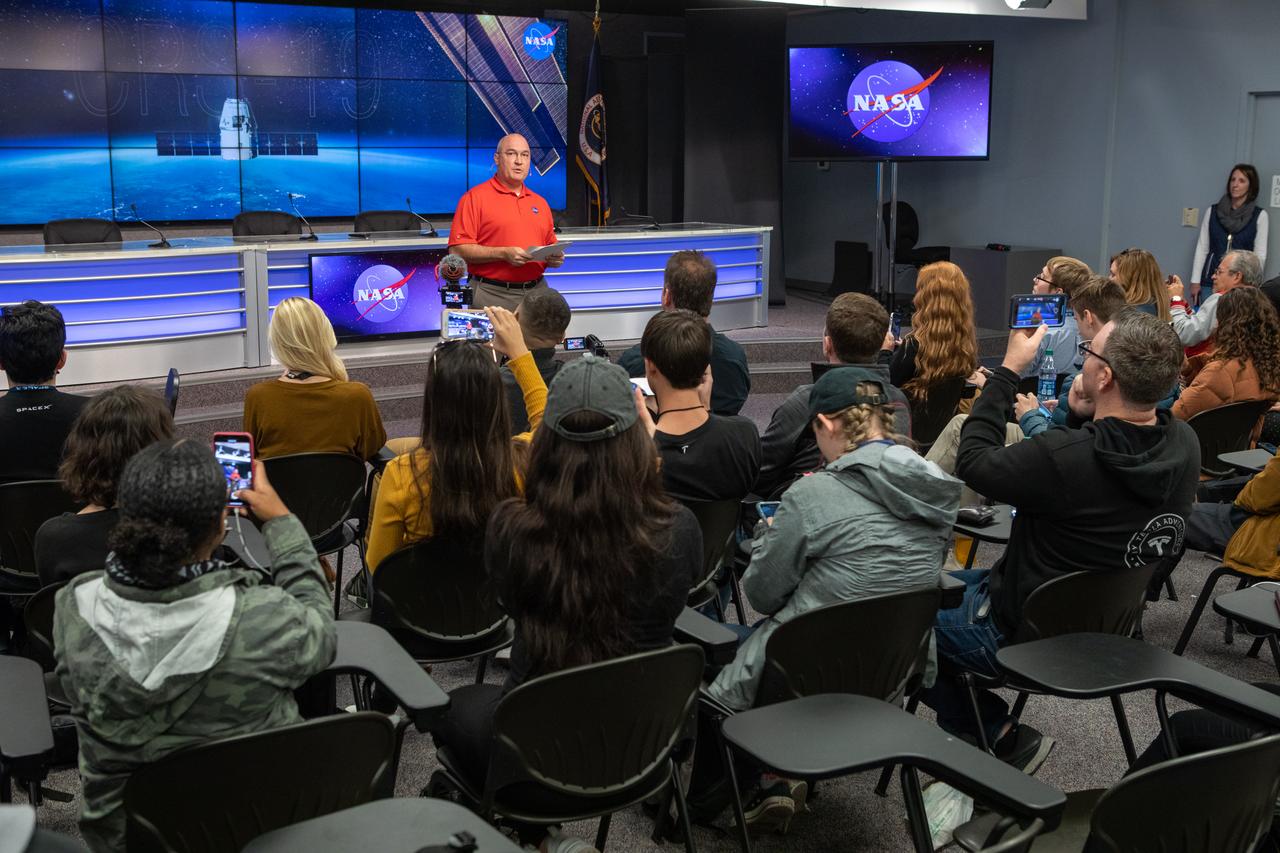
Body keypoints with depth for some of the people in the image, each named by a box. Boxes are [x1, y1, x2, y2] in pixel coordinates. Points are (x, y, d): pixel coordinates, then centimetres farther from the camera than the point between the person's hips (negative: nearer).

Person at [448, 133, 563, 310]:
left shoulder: (540, 203, 18)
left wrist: (555, 258, 0)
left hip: (536, 293, 5)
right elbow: (457, 249, -11)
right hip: (492, 295, -5)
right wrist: (504, 254, -18)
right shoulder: (475, 197, -2)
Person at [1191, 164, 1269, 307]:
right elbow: (1202, 248, 7)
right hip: (1210, 279, 2)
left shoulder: (1259, 215, 2)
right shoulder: (1212, 212, 6)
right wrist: (1195, 281, 2)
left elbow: (1260, 255, 1)